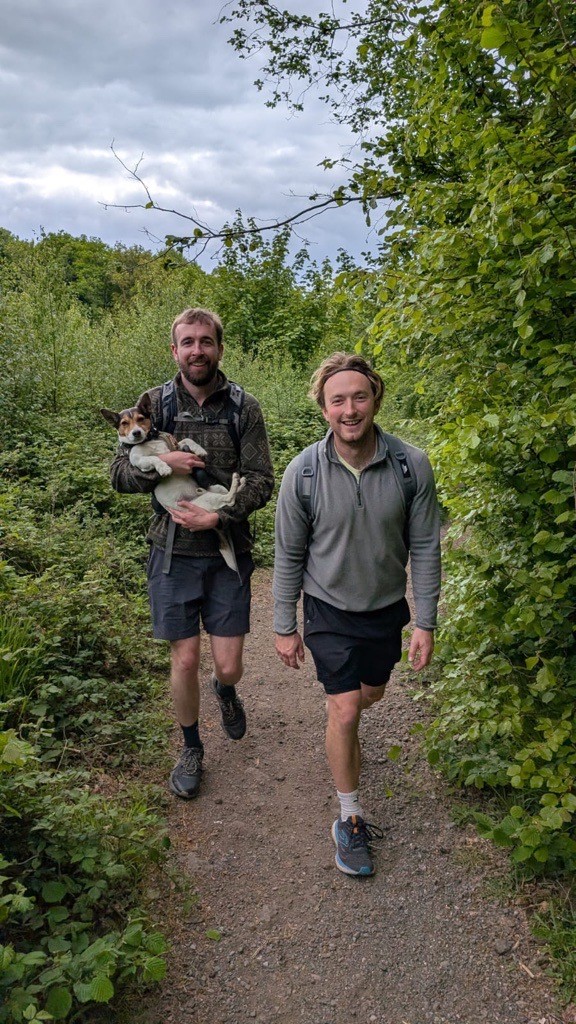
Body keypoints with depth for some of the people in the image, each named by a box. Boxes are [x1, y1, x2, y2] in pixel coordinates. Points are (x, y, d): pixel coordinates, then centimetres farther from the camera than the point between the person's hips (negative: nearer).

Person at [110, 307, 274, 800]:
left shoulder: (244, 407, -3)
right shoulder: (155, 403, 0)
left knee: (229, 665, 4)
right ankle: (191, 748, 32)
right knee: (185, 660, 6)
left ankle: (226, 690, 43)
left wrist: (220, 516, -20)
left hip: (228, 552, 0)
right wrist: (160, 463, -18)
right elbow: (119, 474, 1)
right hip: (173, 552, 0)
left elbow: (261, 481, -6)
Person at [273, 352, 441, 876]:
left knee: (371, 694, 23)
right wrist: (285, 627, -3)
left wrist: (426, 623, -6)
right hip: (330, 610, -2)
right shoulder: (303, 473, -19)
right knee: (345, 712, -5)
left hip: (387, 607, 2)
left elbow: (425, 548, -8)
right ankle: (350, 819, 15)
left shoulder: (412, 465, -18)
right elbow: (289, 556, -7)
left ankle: (341, 715, 59)